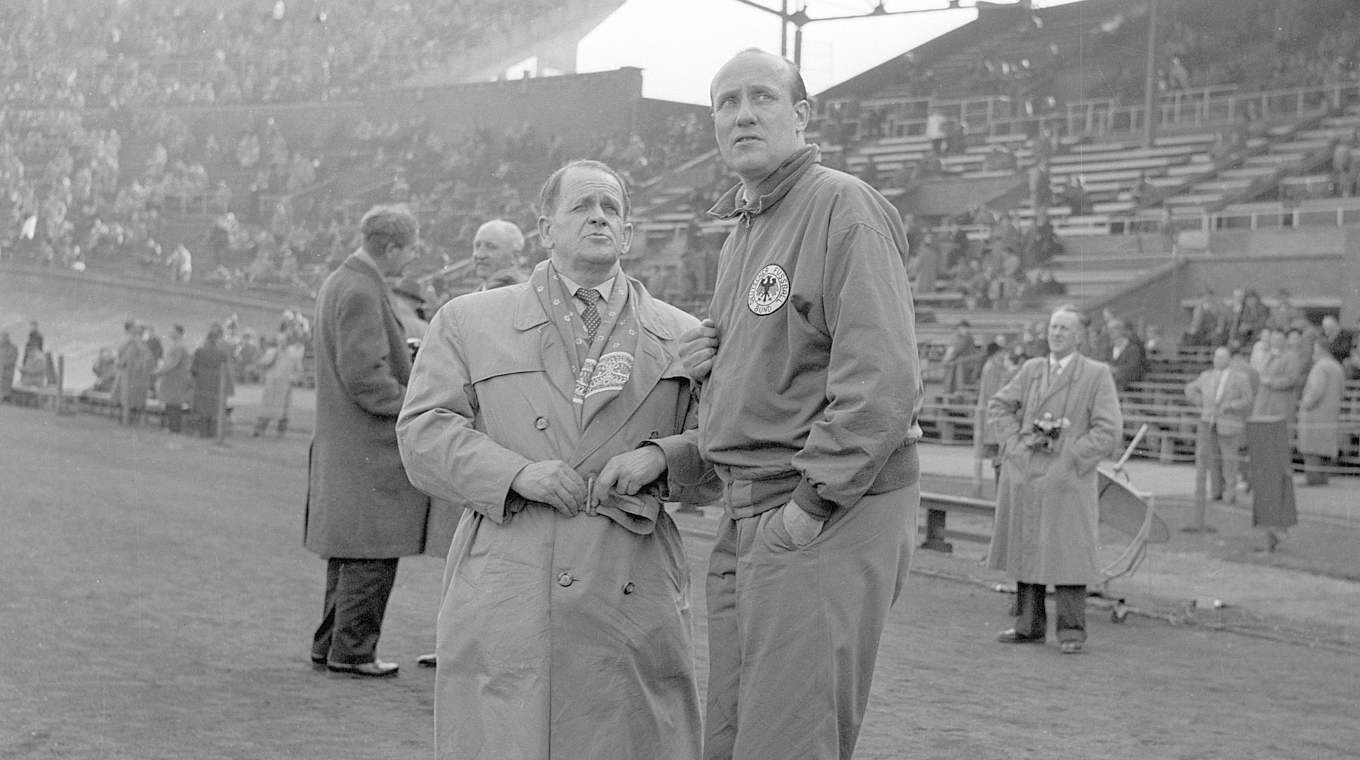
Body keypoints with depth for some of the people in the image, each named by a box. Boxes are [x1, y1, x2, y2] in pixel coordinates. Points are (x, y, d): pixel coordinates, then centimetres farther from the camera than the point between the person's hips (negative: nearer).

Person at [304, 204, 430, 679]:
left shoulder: (337, 283, 16)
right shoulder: (361, 292, -17)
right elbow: (364, 376, -22)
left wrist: (407, 358, 17)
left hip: (340, 440, 11)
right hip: (369, 444, -11)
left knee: (349, 550, 17)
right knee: (373, 552, -4)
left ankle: (330, 643, 24)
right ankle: (351, 650, 2)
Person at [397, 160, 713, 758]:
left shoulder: (680, 337, 15)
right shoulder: (469, 322, 13)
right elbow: (423, 434, 3)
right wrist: (518, 474, -11)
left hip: (635, 604, 1)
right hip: (504, 596, -1)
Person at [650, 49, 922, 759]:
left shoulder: (843, 207, -10)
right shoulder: (742, 231, 20)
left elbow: (882, 380, -19)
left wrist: (812, 504, -19)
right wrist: (670, 453, 9)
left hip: (832, 514, -9)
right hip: (745, 516, 9)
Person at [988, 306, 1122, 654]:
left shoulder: (1097, 375, -2)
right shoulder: (1031, 370, 11)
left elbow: (1109, 429, -6)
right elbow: (998, 405, 18)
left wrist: (1069, 455, -11)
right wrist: (1017, 441, 3)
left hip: (1067, 479, -4)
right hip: (1023, 475, 5)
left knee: (1067, 556, -3)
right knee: (1026, 550, 9)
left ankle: (1072, 631, 6)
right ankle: (1029, 626, 19)